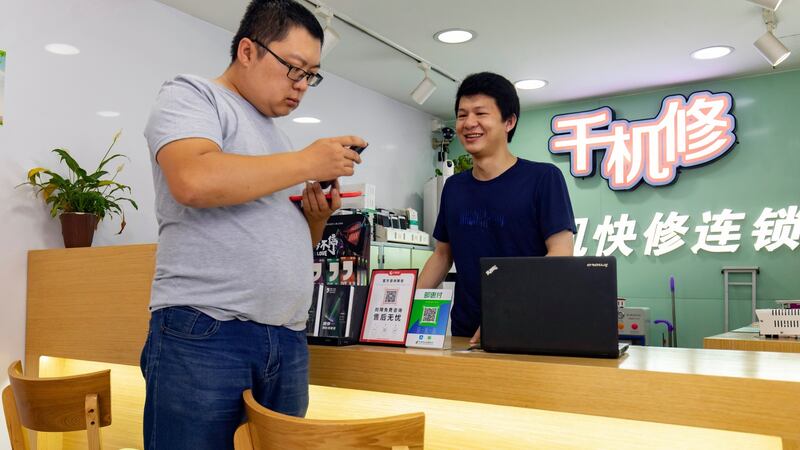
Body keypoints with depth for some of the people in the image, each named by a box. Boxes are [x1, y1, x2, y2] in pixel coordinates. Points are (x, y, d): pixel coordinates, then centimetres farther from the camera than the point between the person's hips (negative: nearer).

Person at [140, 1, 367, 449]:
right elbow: (194, 180, -22)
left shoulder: (276, 136, 21)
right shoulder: (191, 96, 1)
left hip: (288, 342, 7)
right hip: (203, 333, -7)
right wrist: (309, 163, -13)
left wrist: (316, 217, 4)